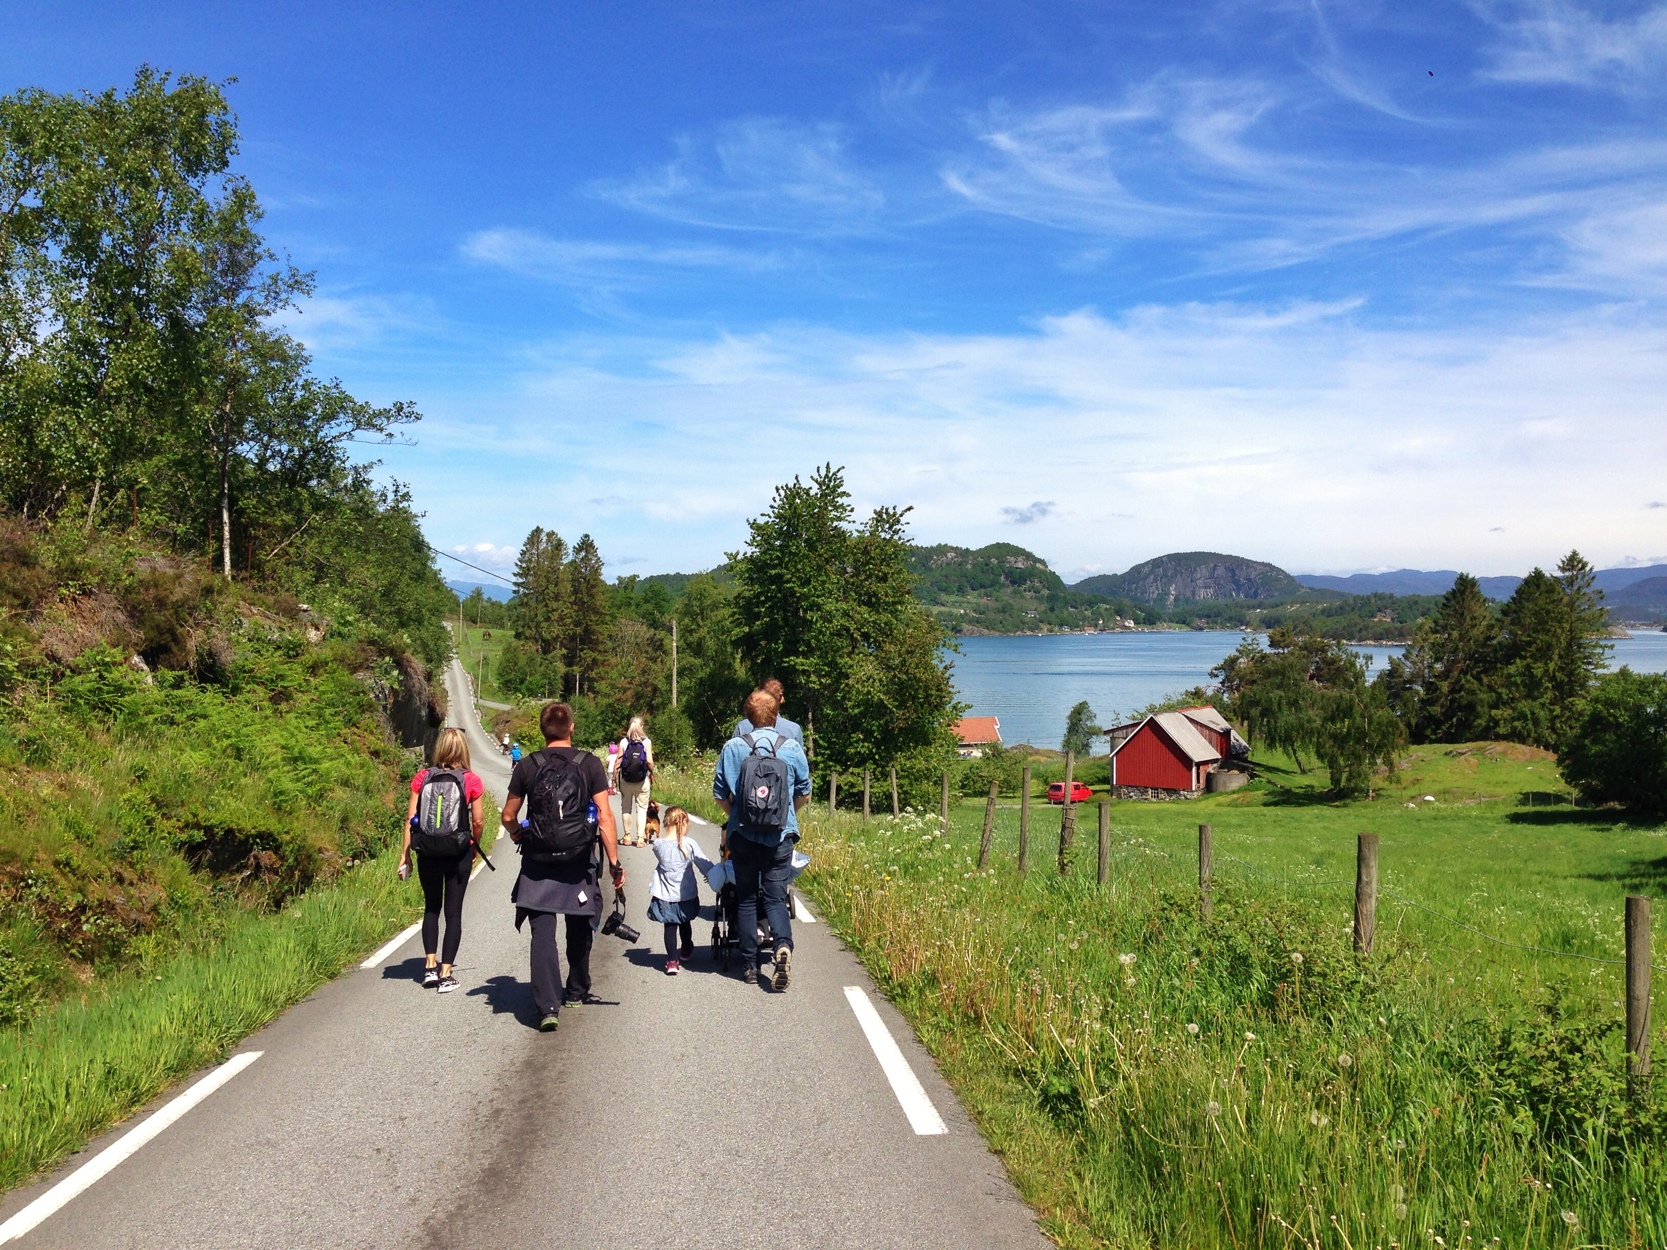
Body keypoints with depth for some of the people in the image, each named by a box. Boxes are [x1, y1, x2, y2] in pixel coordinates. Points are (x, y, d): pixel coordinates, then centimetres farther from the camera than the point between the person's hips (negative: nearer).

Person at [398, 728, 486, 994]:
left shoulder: (422, 777, -2)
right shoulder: (471, 781, -6)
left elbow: (410, 818, -2)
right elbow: (478, 821, -5)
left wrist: (405, 854, 3)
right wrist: (474, 846, 13)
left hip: (428, 852, 2)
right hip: (459, 852, -2)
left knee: (431, 907, 20)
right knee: (453, 911, 6)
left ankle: (430, 966, 14)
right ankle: (445, 974, 6)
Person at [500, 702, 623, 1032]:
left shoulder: (527, 766, -1)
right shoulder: (589, 764, -5)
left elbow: (508, 816, 5)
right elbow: (604, 816, -9)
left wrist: (521, 837, 26)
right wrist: (614, 862, -6)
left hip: (538, 865, -1)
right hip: (579, 863, 1)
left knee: (542, 934, -2)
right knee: (579, 930, 19)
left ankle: (548, 1006, -13)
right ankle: (576, 992, 35)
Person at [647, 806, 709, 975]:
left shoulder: (658, 845, -11)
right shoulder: (690, 844, -15)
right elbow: (705, 866, -11)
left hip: (665, 898, -1)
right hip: (687, 896, 1)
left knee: (670, 927, 8)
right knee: (685, 923, 24)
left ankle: (672, 960, -3)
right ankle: (686, 951, 44)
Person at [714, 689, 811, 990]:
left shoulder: (732, 747, -4)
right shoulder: (792, 748, -2)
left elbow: (720, 794, 2)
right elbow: (804, 793, 8)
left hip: (742, 837, 0)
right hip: (781, 837, 0)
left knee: (745, 899, 11)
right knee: (776, 897, 5)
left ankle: (749, 966, 13)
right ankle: (784, 945, -22)